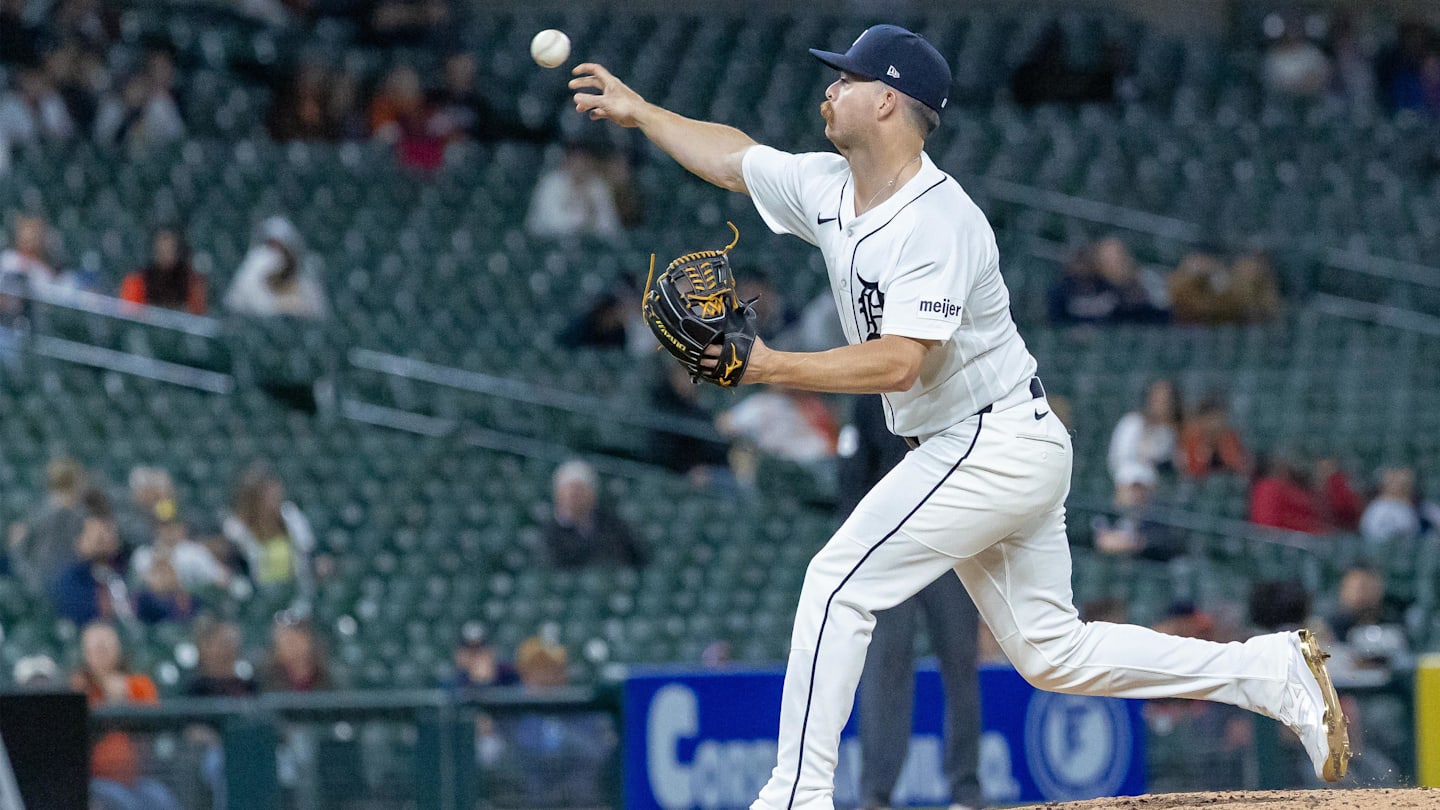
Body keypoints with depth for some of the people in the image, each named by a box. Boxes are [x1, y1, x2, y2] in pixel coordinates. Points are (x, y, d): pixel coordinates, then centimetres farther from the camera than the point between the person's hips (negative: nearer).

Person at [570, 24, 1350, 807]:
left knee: (838, 584, -12)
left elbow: (899, 363, -30)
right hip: (973, 451, 10)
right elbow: (733, 156, 23)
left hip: (995, 443, -10)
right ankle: (1271, 670, 10)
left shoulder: (937, 222, -22)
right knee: (1053, 652, 10)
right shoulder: (827, 189, 5)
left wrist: (773, 368, -32)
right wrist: (639, 111, 23)